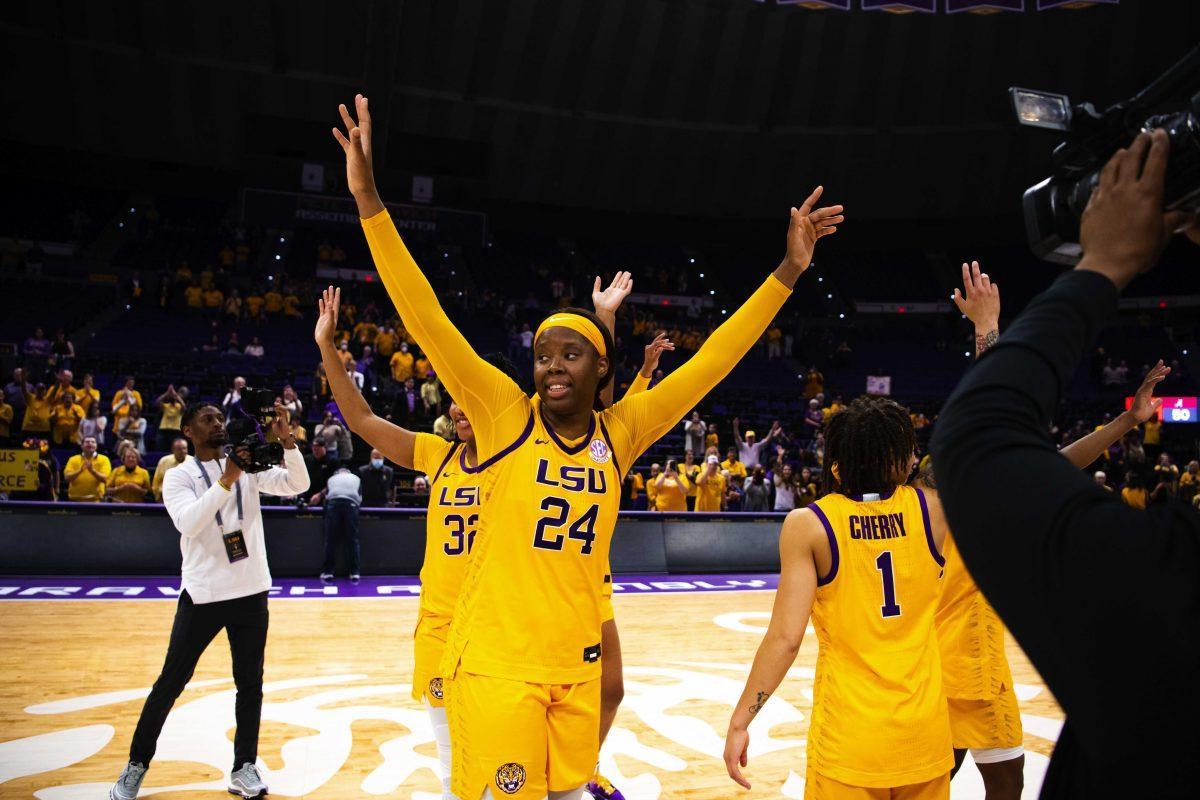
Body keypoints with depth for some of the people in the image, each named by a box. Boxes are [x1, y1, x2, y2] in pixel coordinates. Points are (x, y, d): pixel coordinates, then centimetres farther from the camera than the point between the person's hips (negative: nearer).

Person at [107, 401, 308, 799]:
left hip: (251, 591, 3)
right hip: (202, 594, -2)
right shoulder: (178, 476, -3)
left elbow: (298, 485, -8)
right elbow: (189, 523, -21)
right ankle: (137, 764, 27)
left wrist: (286, 439, -21)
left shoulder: (249, 467, 4)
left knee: (250, 682, 9)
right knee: (170, 683, 8)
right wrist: (226, 479, -30)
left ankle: (244, 767, 21)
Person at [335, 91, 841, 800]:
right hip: (496, 663, -3)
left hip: (579, 666, 4)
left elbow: (712, 362, 2)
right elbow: (426, 320, -14)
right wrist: (370, 201, -21)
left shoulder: (620, 433, 0)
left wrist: (788, 271, 1)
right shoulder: (506, 415, -7)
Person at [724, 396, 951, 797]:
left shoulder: (807, 525, -13)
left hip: (848, 734, -3)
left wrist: (739, 722, -9)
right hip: (926, 729, 3)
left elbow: (785, 638, -16)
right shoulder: (933, 509, -6)